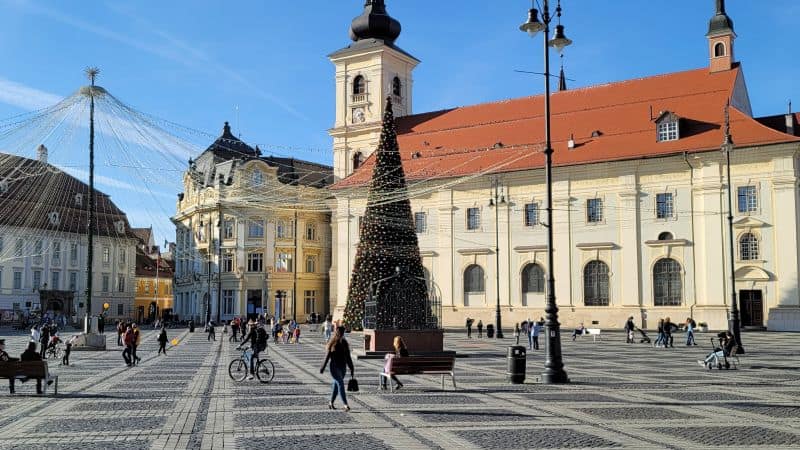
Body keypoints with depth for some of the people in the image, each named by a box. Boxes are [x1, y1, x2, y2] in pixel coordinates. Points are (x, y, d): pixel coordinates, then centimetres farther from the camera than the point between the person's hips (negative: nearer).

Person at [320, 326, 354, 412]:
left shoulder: (344, 342, 7)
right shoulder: (332, 343, -6)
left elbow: (348, 357, 9)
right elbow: (327, 355, -5)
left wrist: (351, 368, 9)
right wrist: (323, 367, -6)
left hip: (343, 367, 5)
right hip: (335, 367, -5)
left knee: (336, 385, 14)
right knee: (340, 384, -14)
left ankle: (331, 403, 30)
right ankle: (346, 405, -17)